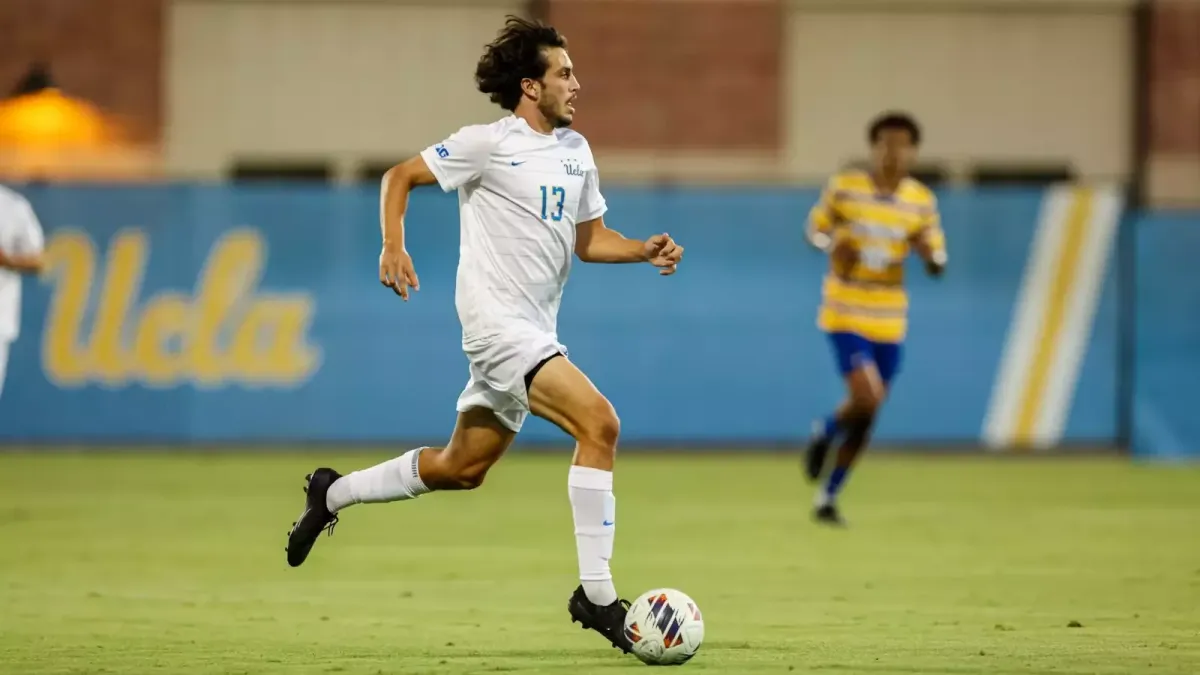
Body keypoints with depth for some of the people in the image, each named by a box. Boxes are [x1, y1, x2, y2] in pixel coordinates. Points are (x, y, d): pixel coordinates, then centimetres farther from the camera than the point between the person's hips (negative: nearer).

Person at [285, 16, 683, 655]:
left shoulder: (575, 150, 12)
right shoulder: (488, 144, -9)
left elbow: (590, 239, 19)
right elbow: (401, 175, -1)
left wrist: (646, 250, 2)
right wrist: (393, 248, -13)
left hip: (535, 332, 9)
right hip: (498, 323, -9)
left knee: (463, 468, 17)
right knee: (600, 424, -22)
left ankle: (334, 493, 37)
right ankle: (596, 594, -20)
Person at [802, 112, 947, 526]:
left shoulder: (922, 201, 0)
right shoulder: (843, 188, -7)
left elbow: (937, 266, 5)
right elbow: (816, 228, 7)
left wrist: (928, 251, -19)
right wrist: (833, 247, -16)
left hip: (889, 322, 4)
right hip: (845, 314, -4)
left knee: (866, 418, 8)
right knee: (867, 398, -21)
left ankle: (828, 497, 25)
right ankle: (824, 434, 13)